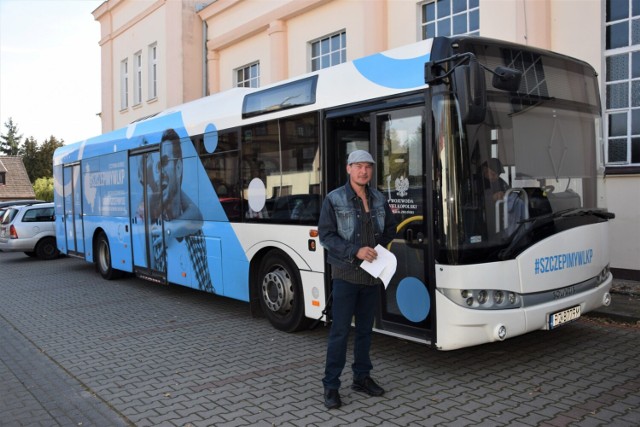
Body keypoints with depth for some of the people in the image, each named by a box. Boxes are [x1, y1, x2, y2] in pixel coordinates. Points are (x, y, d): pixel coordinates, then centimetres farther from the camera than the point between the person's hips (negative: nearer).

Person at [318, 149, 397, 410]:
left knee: (365, 329, 14)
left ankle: (362, 377, 28)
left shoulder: (379, 199, 7)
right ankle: (331, 385, 8)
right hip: (346, 274, -5)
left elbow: (390, 228, 19)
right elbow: (325, 236, -10)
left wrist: (381, 246, 2)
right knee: (340, 331, -3)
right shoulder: (334, 200, -7)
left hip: (372, 273, 5)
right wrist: (355, 251, -19)